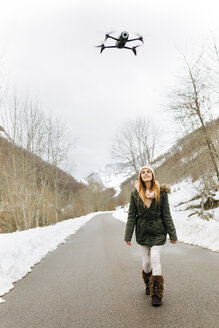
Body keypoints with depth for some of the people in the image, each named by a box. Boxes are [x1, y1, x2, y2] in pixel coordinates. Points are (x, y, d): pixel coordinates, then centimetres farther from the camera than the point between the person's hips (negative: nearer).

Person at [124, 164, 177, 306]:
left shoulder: (161, 192, -3)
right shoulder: (135, 194, -2)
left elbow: (166, 215, 0)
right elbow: (131, 216, 1)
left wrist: (172, 234, 1)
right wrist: (128, 236, -1)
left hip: (158, 232, -1)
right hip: (142, 232, 2)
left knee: (155, 259, -9)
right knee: (146, 261, 10)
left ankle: (157, 294, 4)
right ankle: (148, 284, 38)